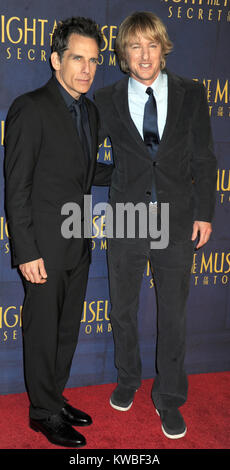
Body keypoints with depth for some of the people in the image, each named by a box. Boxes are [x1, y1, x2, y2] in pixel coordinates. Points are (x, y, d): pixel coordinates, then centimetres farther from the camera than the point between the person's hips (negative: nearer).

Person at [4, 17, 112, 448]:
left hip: (78, 245, 8)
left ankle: (55, 399, 36)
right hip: (45, 246, -7)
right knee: (43, 332, 6)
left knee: (67, 331, 17)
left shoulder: (90, 111, 11)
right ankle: (44, 412, 25)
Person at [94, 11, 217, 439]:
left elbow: (203, 158, 2)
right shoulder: (106, 100, 1)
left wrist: (204, 212, -1)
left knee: (173, 316, 9)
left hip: (177, 224, 0)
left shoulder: (191, 95, 1)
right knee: (123, 310, 15)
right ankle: (127, 380, 40)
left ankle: (169, 399, 28)